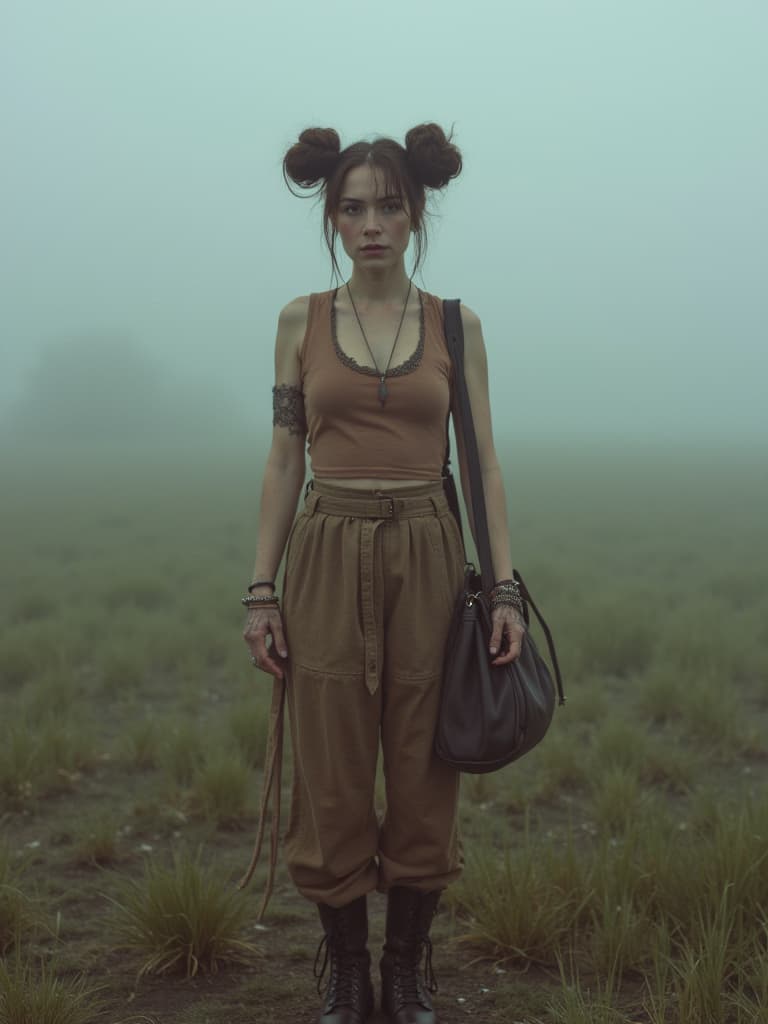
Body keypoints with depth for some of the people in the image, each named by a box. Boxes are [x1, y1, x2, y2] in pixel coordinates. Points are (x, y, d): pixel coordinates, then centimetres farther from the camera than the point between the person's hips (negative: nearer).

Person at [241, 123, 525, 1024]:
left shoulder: (456, 325, 4)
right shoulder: (301, 321, 4)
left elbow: (484, 464, 3)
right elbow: (283, 461, 4)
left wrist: (505, 589, -6)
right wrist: (260, 592, -2)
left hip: (427, 560, 0)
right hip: (326, 560, 0)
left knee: (423, 780, 5)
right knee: (332, 781, 3)